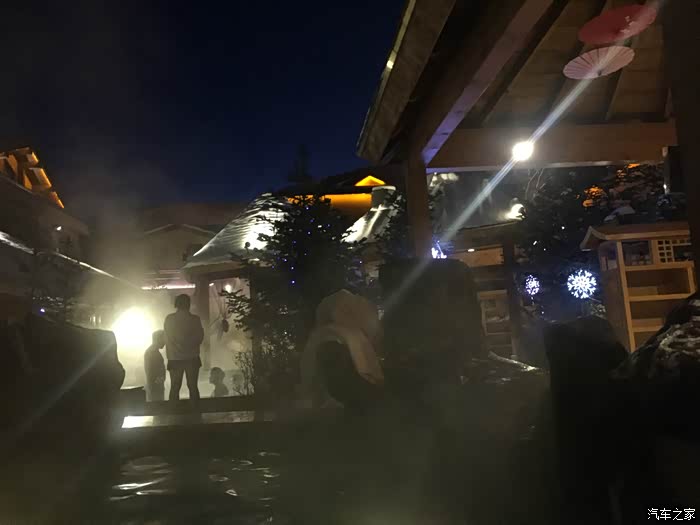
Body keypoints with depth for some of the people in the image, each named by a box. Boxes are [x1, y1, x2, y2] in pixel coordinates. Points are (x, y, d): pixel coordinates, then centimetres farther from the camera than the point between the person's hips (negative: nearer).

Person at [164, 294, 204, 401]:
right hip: (192, 358, -1)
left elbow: (167, 339, 3)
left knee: (175, 387, 7)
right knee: (193, 386, 6)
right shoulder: (194, 319, -6)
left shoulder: (169, 319, -2)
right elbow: (200, 337, -1)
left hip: (174, 358, 1)